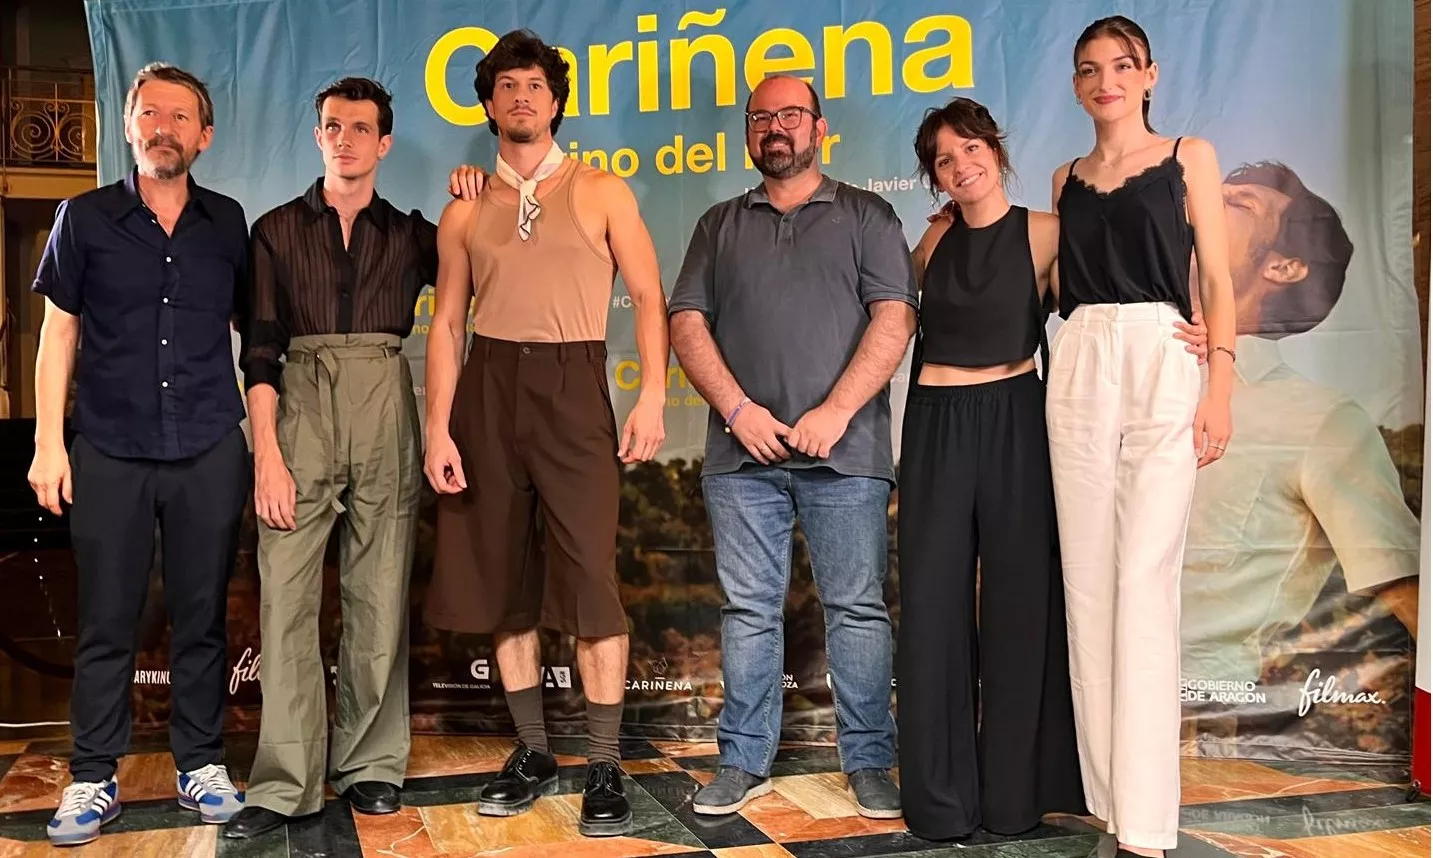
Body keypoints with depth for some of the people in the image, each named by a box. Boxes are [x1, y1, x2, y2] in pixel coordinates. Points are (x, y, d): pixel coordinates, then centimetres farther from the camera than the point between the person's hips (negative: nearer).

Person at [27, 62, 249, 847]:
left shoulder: (228, 222, 6)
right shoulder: (85, 218, 3)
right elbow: (59, 331, 5)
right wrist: (49, 442, -2)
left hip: (209, 452, 1)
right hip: (108, 451, -1)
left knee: (201, 615, 7)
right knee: (106, 621, 5)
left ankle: (201, 762, 20)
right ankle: (93, 777, 17)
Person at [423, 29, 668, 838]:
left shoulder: (601, 191, 7)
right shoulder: (465, 210, 13)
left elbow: (649, 296, 2)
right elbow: (447, 323, 9)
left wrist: (653, 395, -10)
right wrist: (438, 428, -1)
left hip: (573, 384, -3)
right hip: (489, 387, 3)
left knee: (590, 574, -9)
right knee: (503, 577, 6)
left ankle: (606, 769, 0)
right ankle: (533, 754, 19)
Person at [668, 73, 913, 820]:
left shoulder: (865, 215, 9)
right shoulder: (720, 225, 17)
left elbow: (895, 317, -2)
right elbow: (687, 322, 8)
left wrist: (837, 409, -12)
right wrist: (737, 408, -6)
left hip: (844, 450, -2)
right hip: (743, 450, 2)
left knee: (858, 609, 2)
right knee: (748, 610, 6)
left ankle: (869, 762, 11)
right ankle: (744, 762, 15)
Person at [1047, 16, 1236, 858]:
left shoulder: (1190, 157, 9)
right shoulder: (1067, 179, 17)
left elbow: (1218, 281, 2)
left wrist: (1220, 385, -8)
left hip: (1163, 367, -3)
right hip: (1080, 373, 4)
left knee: (1146, 582, -9)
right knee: (1088, 581, 2)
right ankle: (1106, 786, 12)